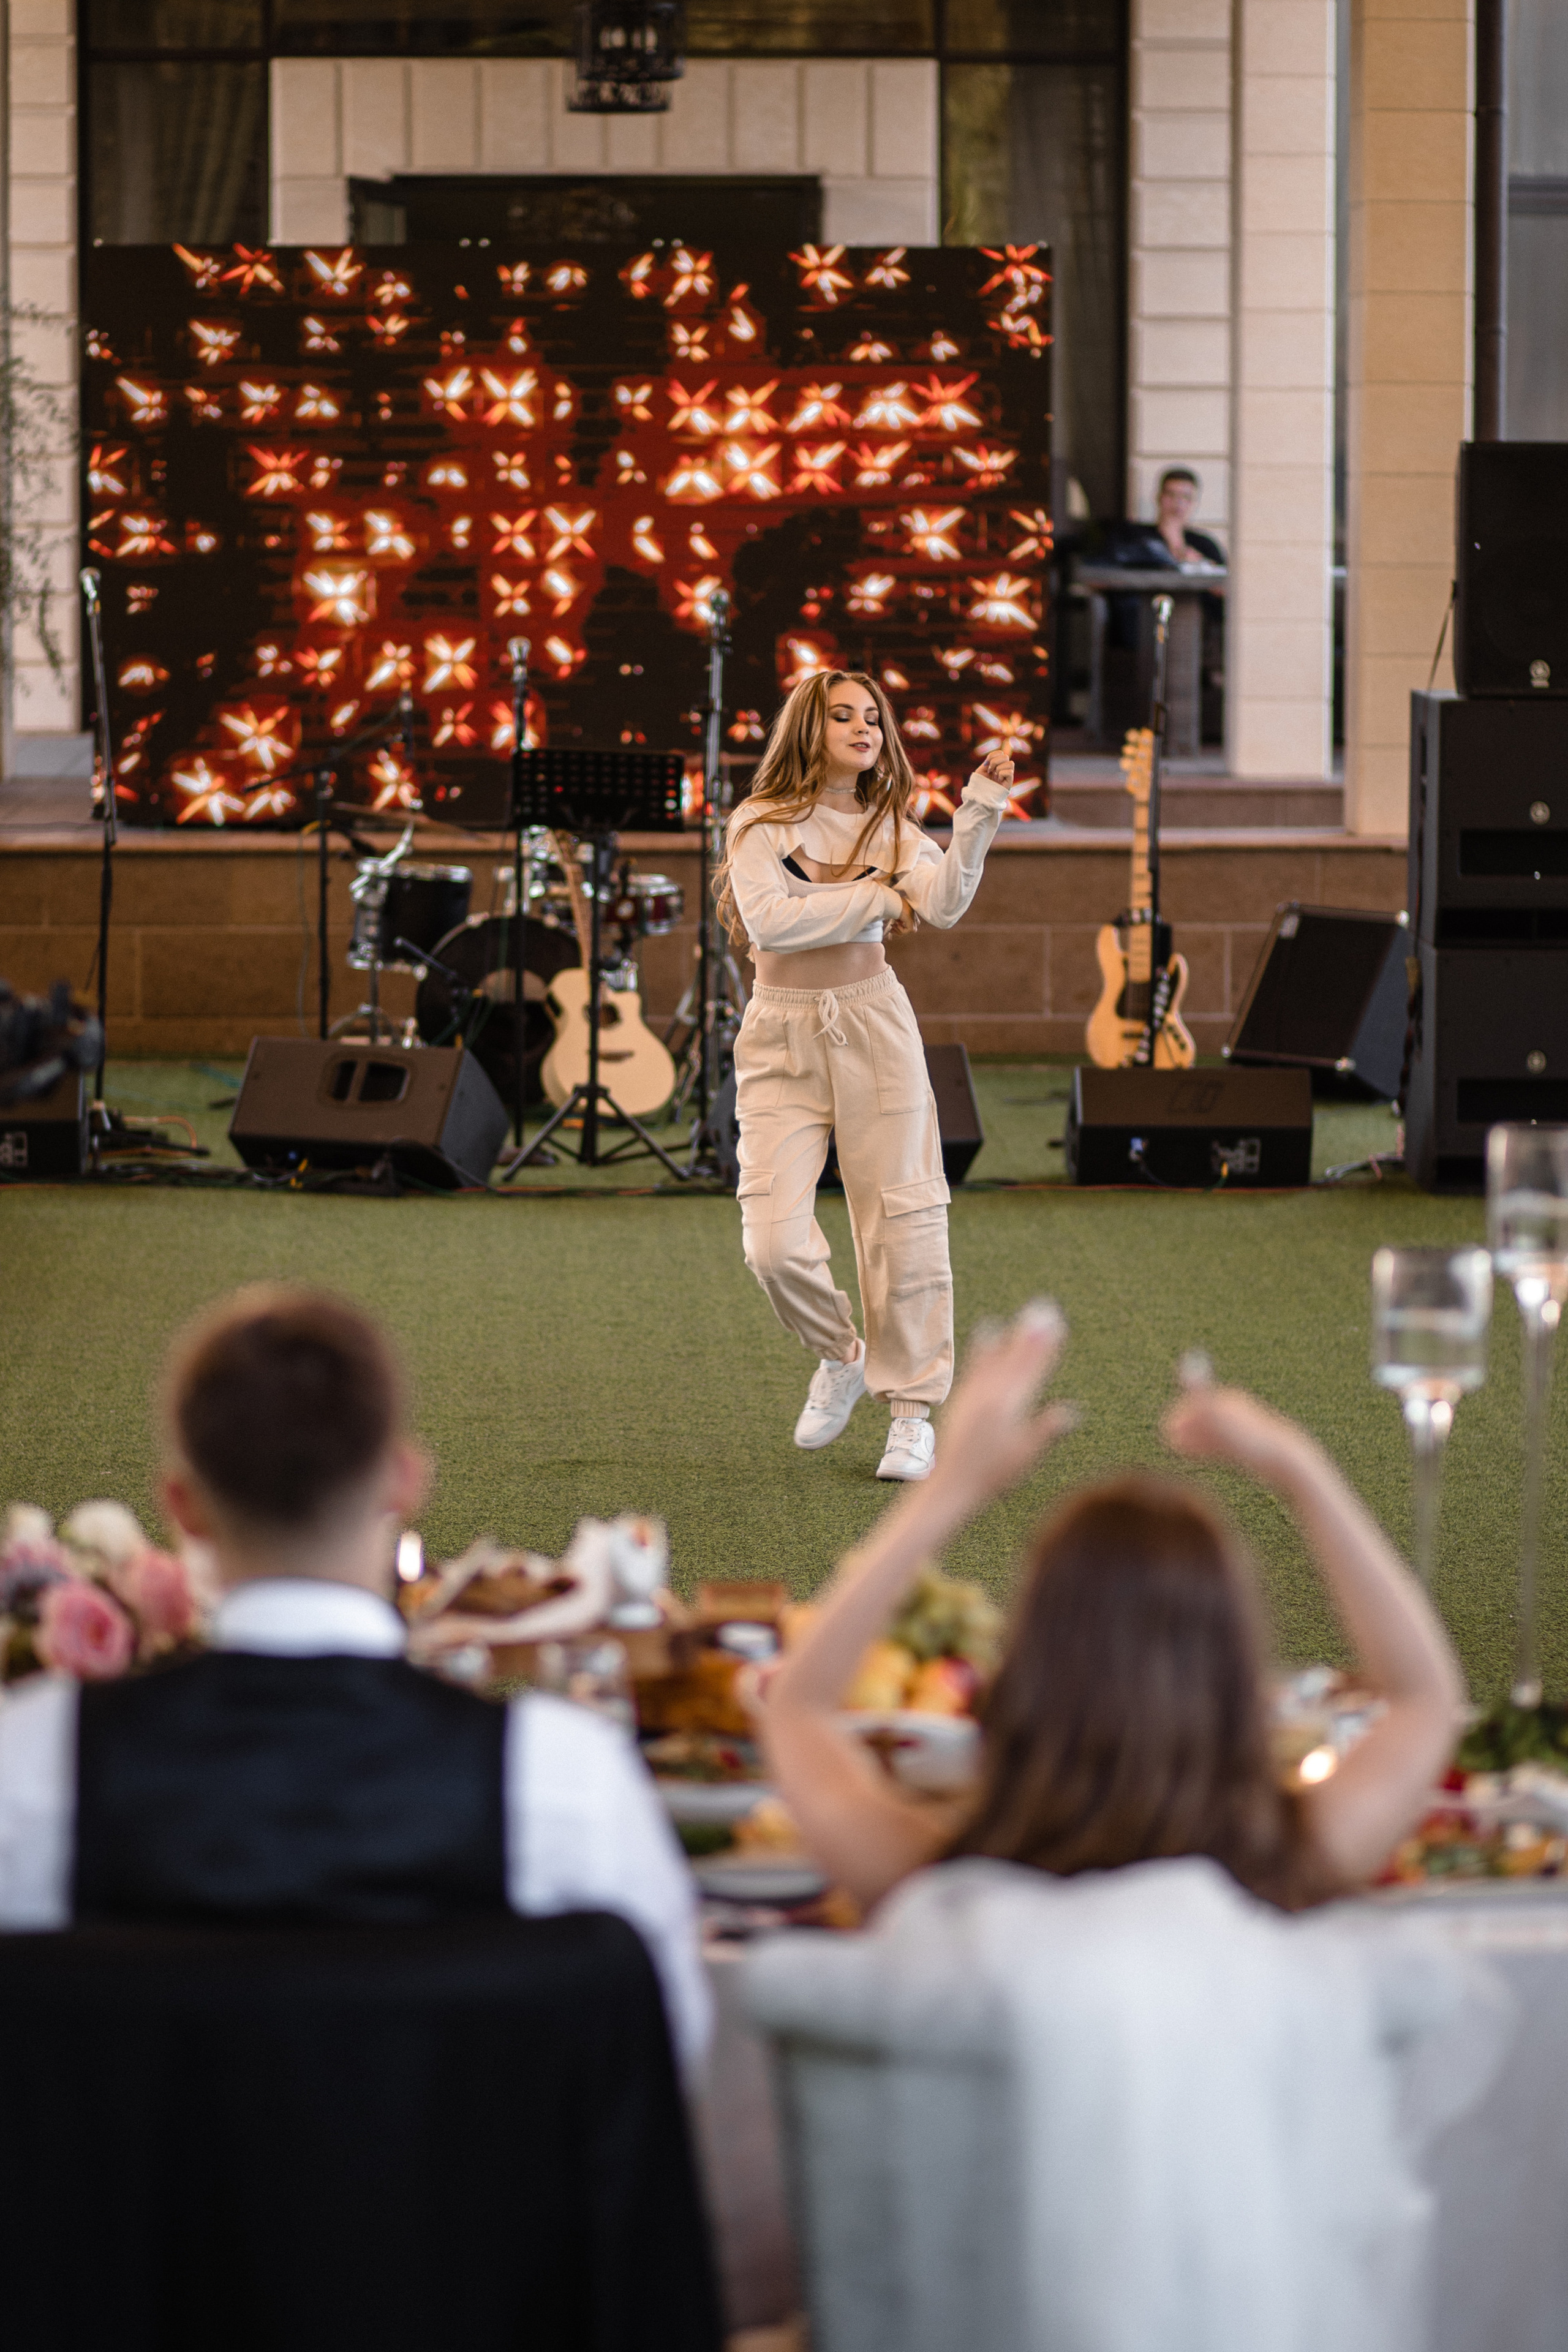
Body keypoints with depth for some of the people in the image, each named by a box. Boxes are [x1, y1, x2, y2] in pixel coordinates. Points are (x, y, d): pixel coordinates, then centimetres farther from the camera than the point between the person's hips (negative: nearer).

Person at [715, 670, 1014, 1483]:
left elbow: (944, 903, -11)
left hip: (873, 1028, 2)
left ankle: (912, 1409, 10)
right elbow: (768, 920, -15)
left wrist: (980, 809, -19)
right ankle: (839, 1359, 19)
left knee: (901, 1223, 0)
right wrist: (879, 900, -10)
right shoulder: (760, 825, 1)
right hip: (781, 1040, -2)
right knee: (775, 1241, -10)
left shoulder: (890, 829, 8)